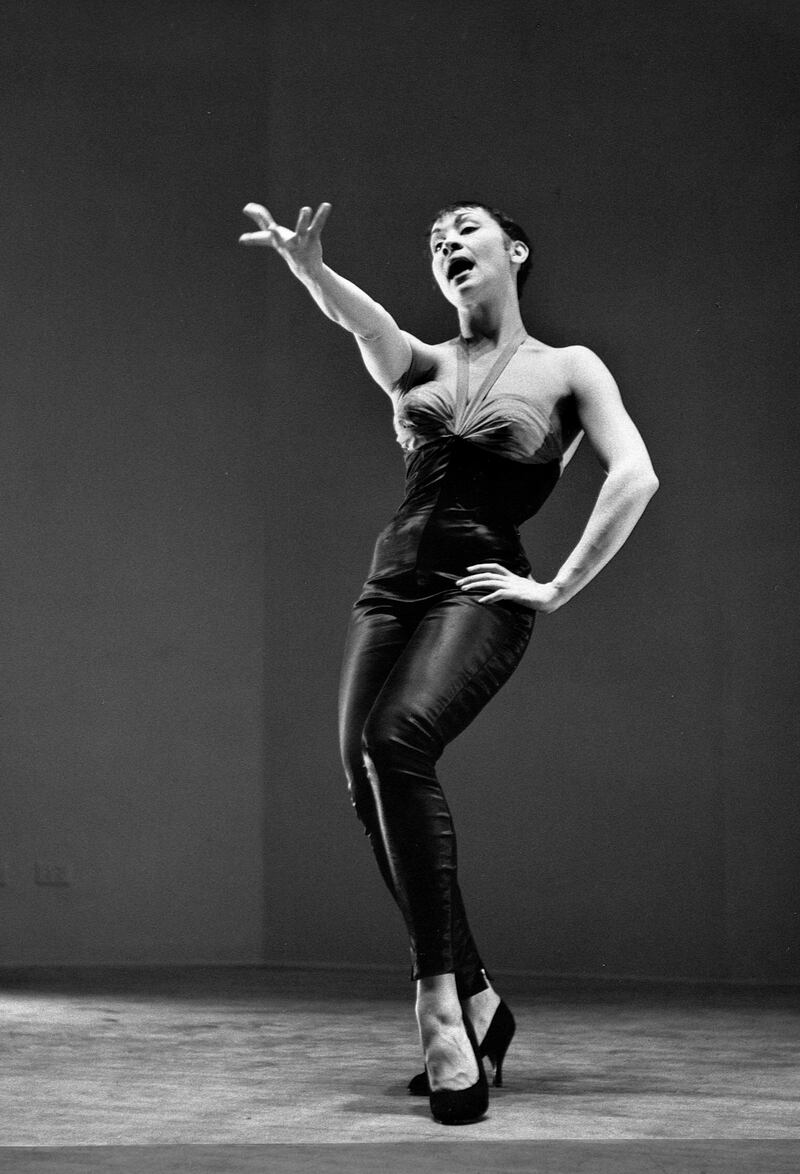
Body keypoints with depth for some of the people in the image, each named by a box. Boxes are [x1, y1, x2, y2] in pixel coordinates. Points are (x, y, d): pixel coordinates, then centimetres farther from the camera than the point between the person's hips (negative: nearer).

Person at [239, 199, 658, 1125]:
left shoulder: (568, 369, 9)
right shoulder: (423, 364, 16)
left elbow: (634, 477, -4)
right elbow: (363, 321, -7)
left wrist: (557, 588, -9)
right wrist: (304, 263, -29)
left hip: (481, 590, -5)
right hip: (392, 586, 5)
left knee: (397, 741, -30)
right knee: (368, 785, -6)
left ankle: (441, 1000, -30)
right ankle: (473, 1003, 10)